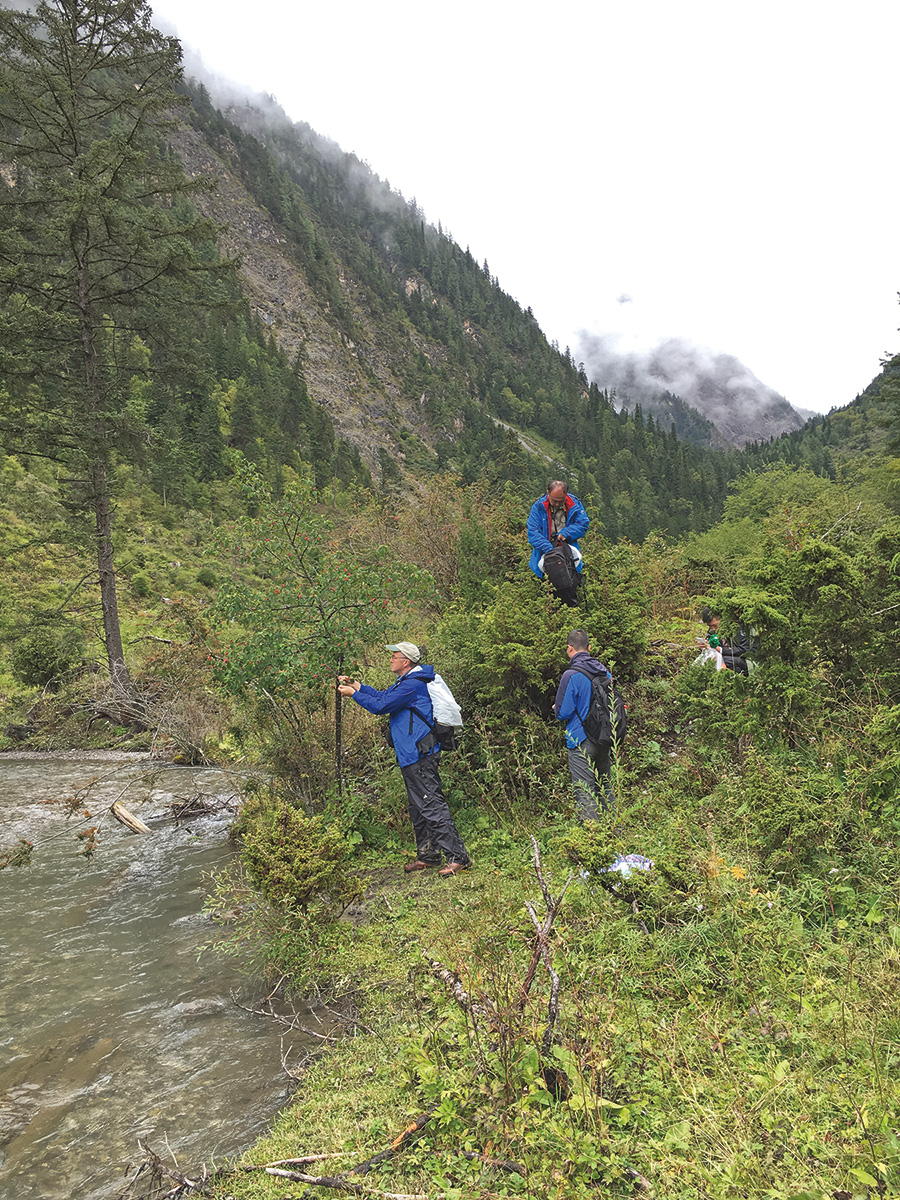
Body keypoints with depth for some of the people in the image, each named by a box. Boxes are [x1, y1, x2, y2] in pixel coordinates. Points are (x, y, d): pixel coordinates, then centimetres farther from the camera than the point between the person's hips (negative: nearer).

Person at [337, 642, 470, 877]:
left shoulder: (413, 685, -16)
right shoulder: (406, 682, 17)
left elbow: (380, 706, -17)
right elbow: (382, 696, 25)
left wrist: (353, 694, -6)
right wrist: (355, 684, 18)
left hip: (420, 757, -11)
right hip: (413, 757, 11)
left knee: (432, 807, -10)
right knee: (419, 809, 16)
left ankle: (458, 858, -8)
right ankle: (428, 856, 25)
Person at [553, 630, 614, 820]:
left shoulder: (571, 675, -17)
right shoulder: (604, 671, 4)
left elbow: (563, 713, -14)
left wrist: (556, 709, 7)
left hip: (581, 742, -7)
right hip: (604, 741, 7)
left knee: (585, 793, -3)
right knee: (605, 787, 19)